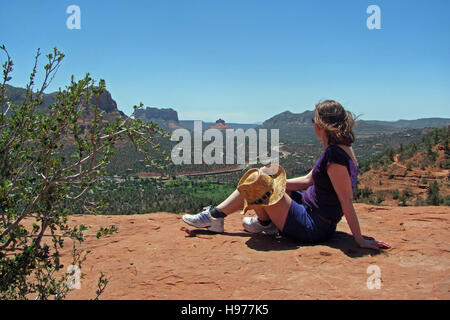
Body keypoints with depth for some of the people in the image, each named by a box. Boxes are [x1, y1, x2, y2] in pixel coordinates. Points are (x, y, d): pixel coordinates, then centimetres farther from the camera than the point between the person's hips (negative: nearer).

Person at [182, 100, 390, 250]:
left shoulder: (335, 154, -23)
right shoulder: (341, 149, 8)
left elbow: (347, 202, -23)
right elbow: (308, 180, 13)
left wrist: (360, 240, -21)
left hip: (311, 228, -10)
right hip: (318, 224, 10)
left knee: (258, 179, -11)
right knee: (263, 174, 10)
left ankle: (265, 223, 13)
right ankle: (216, 215, 13)